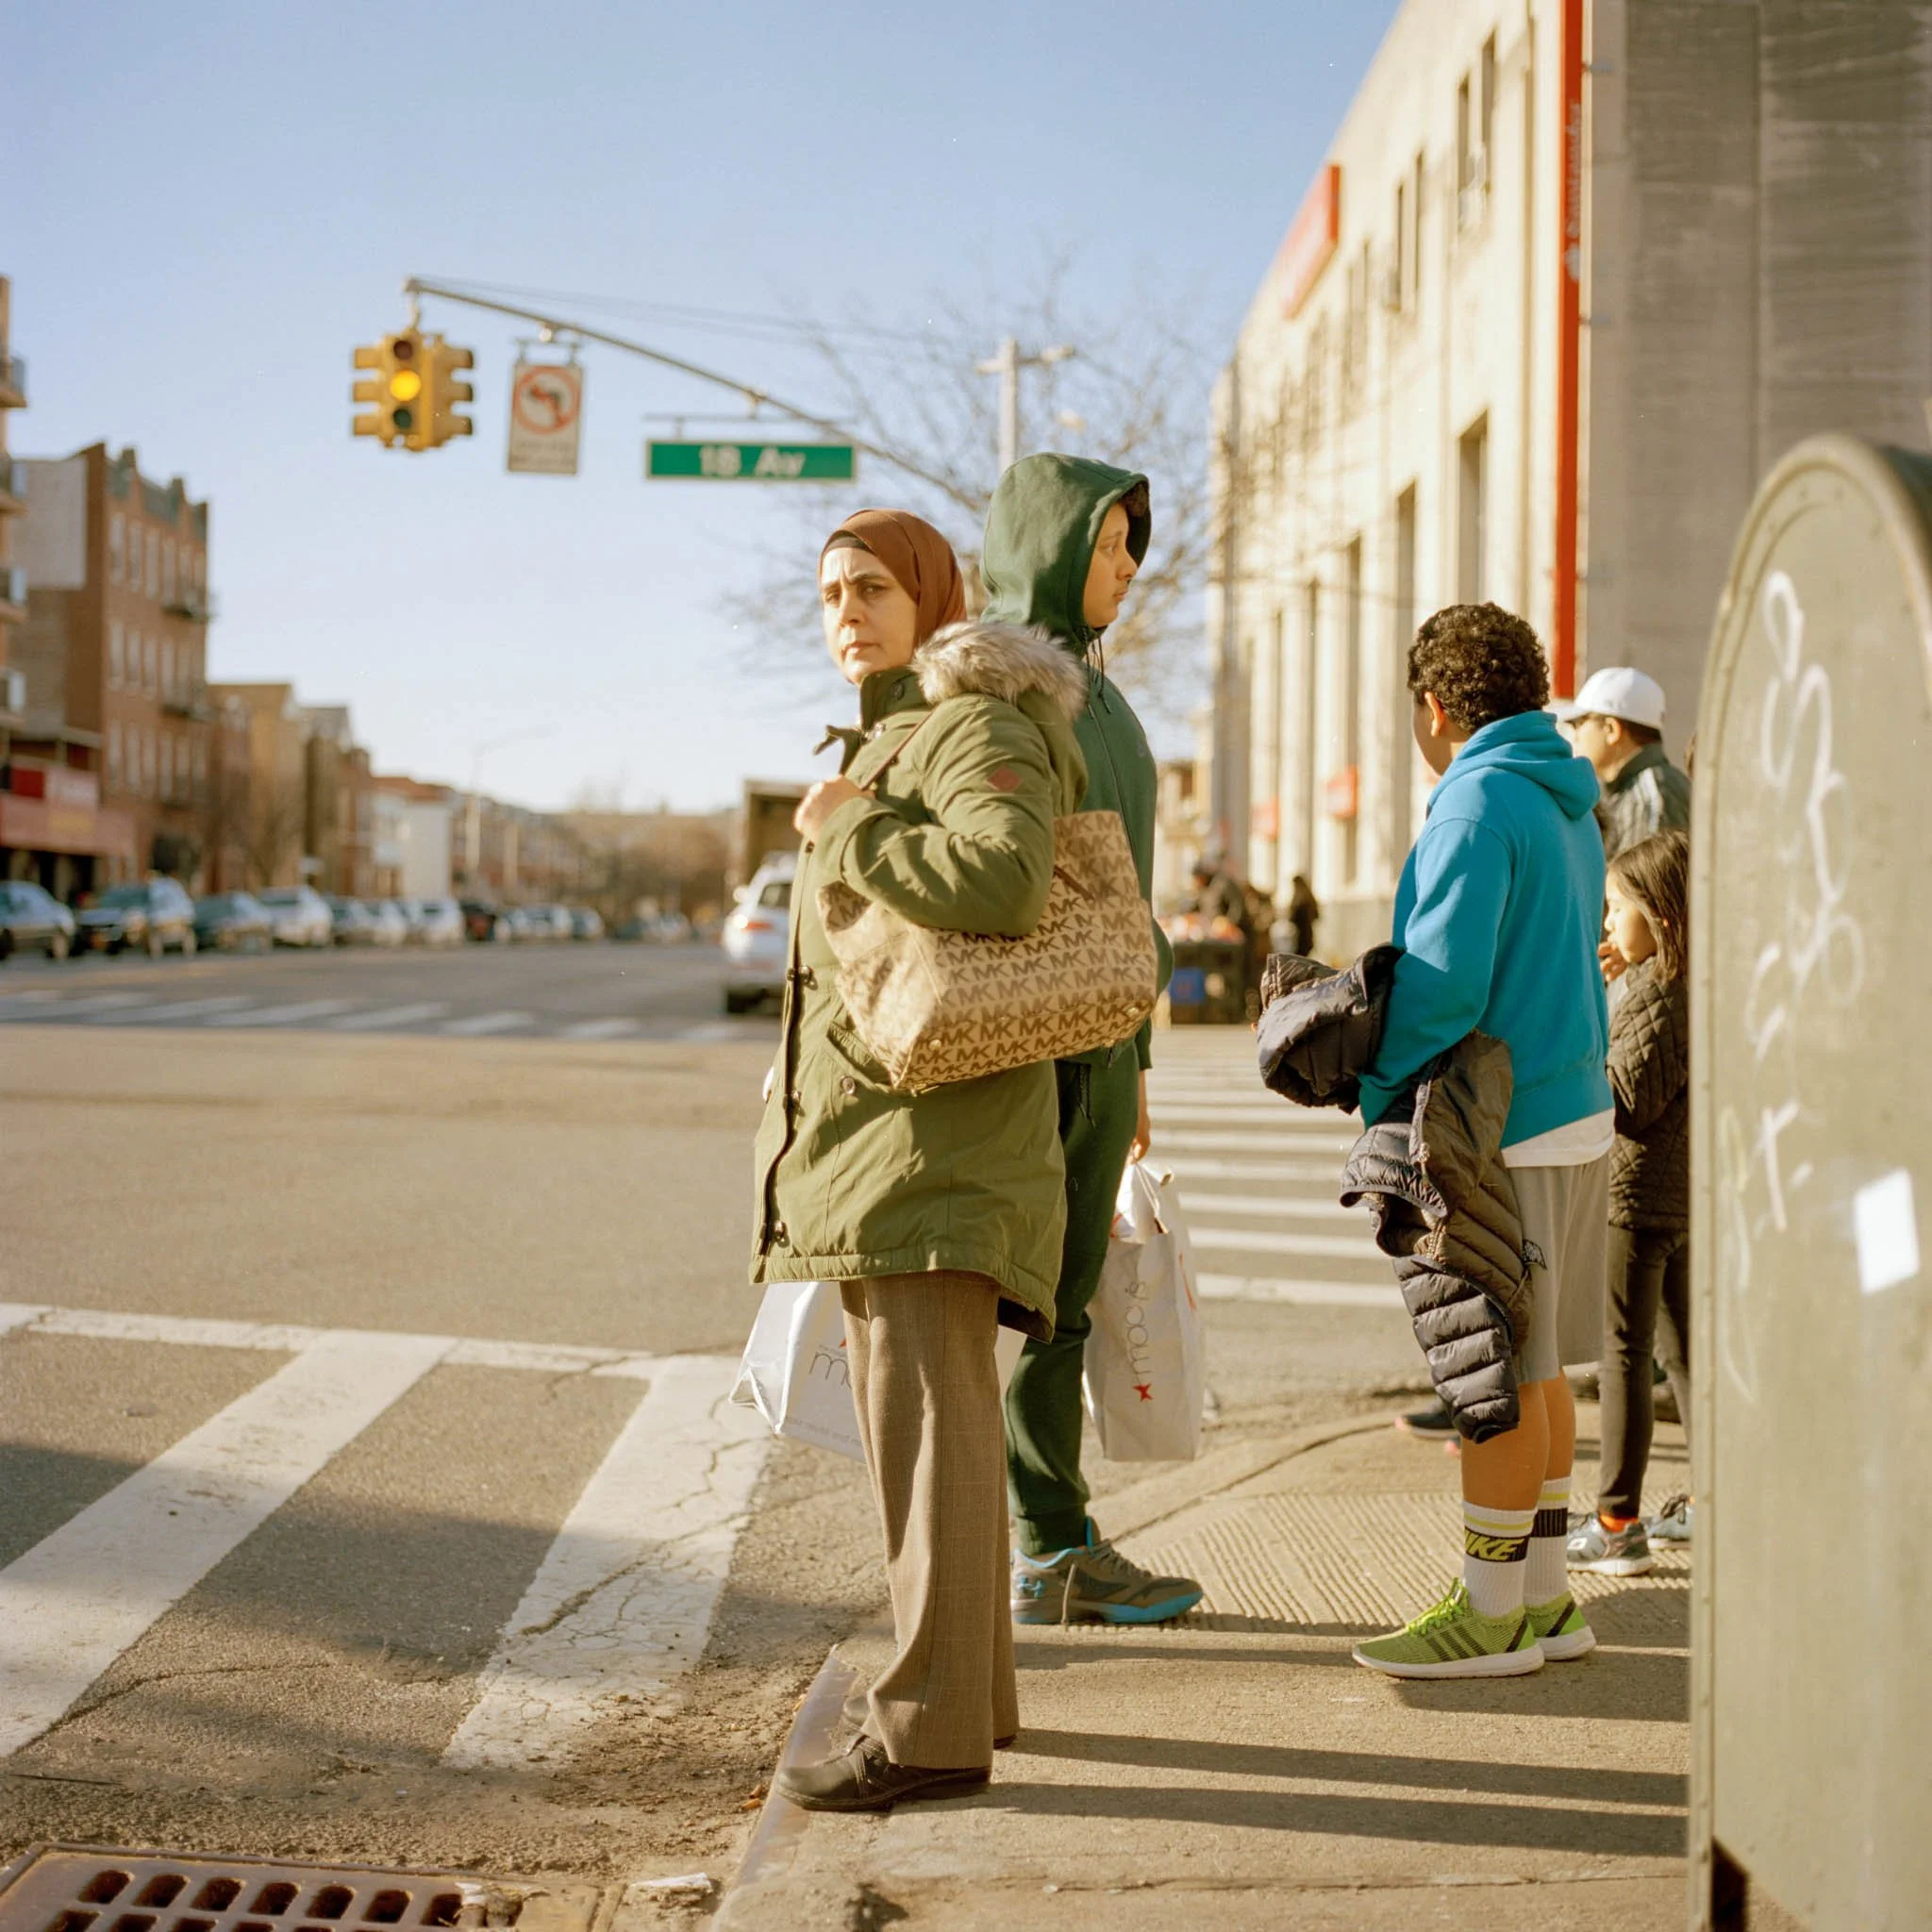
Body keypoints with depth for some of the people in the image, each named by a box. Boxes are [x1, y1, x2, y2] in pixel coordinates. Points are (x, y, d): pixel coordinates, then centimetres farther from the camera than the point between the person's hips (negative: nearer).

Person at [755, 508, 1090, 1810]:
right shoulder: (890, 736, 22)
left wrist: (843, 830, -18)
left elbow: (1006, 878, -30)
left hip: (937, 1129, -10)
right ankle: (971, 1691, 23)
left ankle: (932, 1727, -7)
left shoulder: (978, 730, -9)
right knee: (910, 1416, 14)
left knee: (928, 1420, -10)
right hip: (873, 1130, 11)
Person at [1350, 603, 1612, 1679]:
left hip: (1506, 1134, -9)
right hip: (1576, 1108, 9)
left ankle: (1490, 1618, 6)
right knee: (1537, 1370, 15)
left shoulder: (1479, 802, -14)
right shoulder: (1569, 806, 15)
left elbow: (1446, 978, -21)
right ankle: (1544, 1599, 22)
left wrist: (1381, 1097, -9)